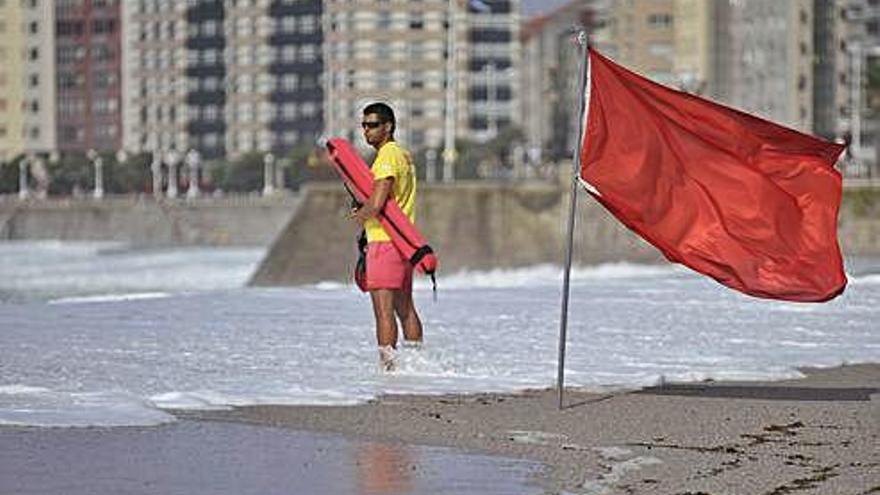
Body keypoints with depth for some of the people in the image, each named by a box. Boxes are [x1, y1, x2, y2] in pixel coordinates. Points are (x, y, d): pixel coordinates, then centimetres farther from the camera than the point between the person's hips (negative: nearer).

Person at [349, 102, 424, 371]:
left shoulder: (387, 157, -14)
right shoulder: (404, 155, 17)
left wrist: (359, 214, -2)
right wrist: (366, 210, 10)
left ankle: (388, 365, -15)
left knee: (383, 309, -11)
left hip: (385, 241, -10)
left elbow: (376, 204, -22)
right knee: (404, 307, 16)